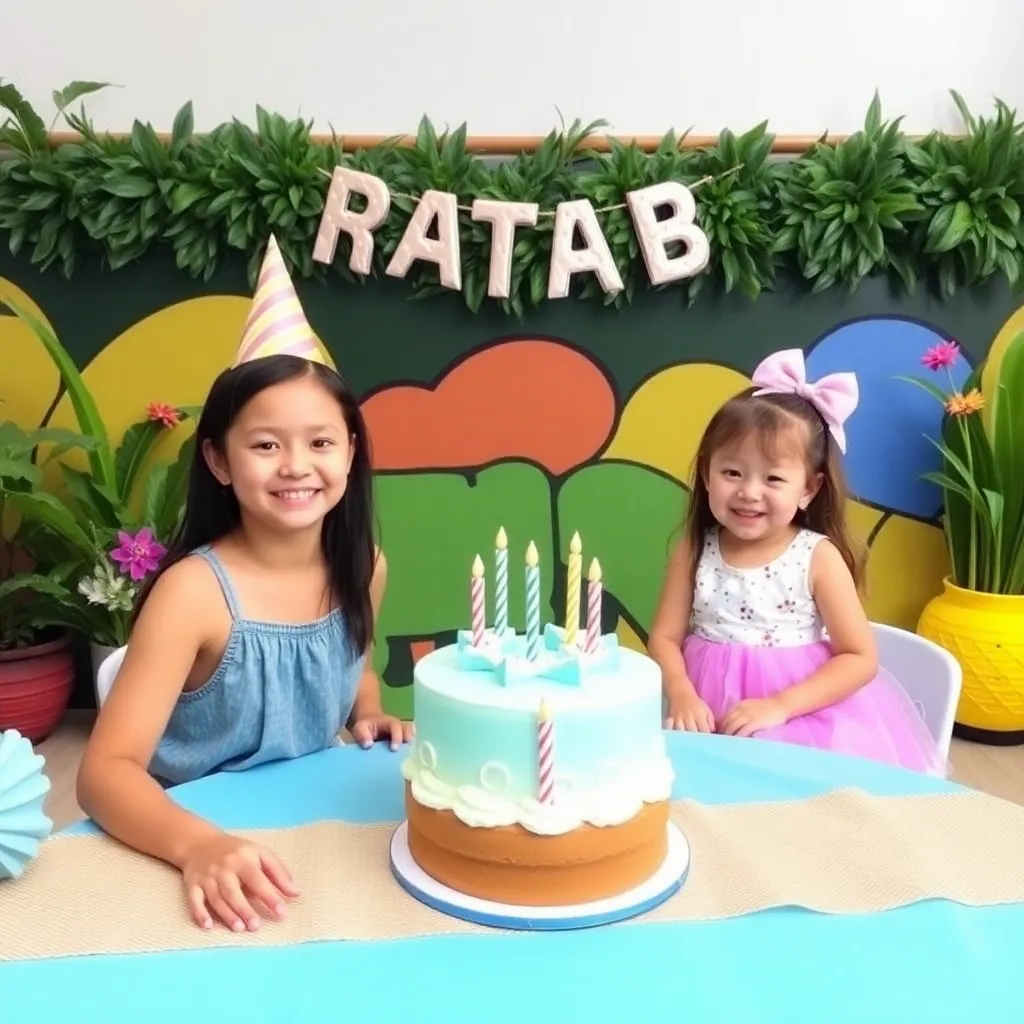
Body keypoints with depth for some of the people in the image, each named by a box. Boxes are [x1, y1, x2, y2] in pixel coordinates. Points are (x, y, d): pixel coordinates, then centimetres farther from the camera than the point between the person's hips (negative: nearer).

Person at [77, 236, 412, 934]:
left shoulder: (365, 568, -6)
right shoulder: (195, 592, -20)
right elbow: (107, 771, -23)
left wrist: (370, 716, -4)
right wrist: (199, 845, -39)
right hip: (206, 846, -3)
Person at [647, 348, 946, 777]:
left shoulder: (819, 557, -7)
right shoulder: (693, 552, 0)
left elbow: (860, 658, -7)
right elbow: (665, 638, 0)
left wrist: (780, 706, -17)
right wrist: (682, 695, -20)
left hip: (807, 719, -2)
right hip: (711, 715, 2)